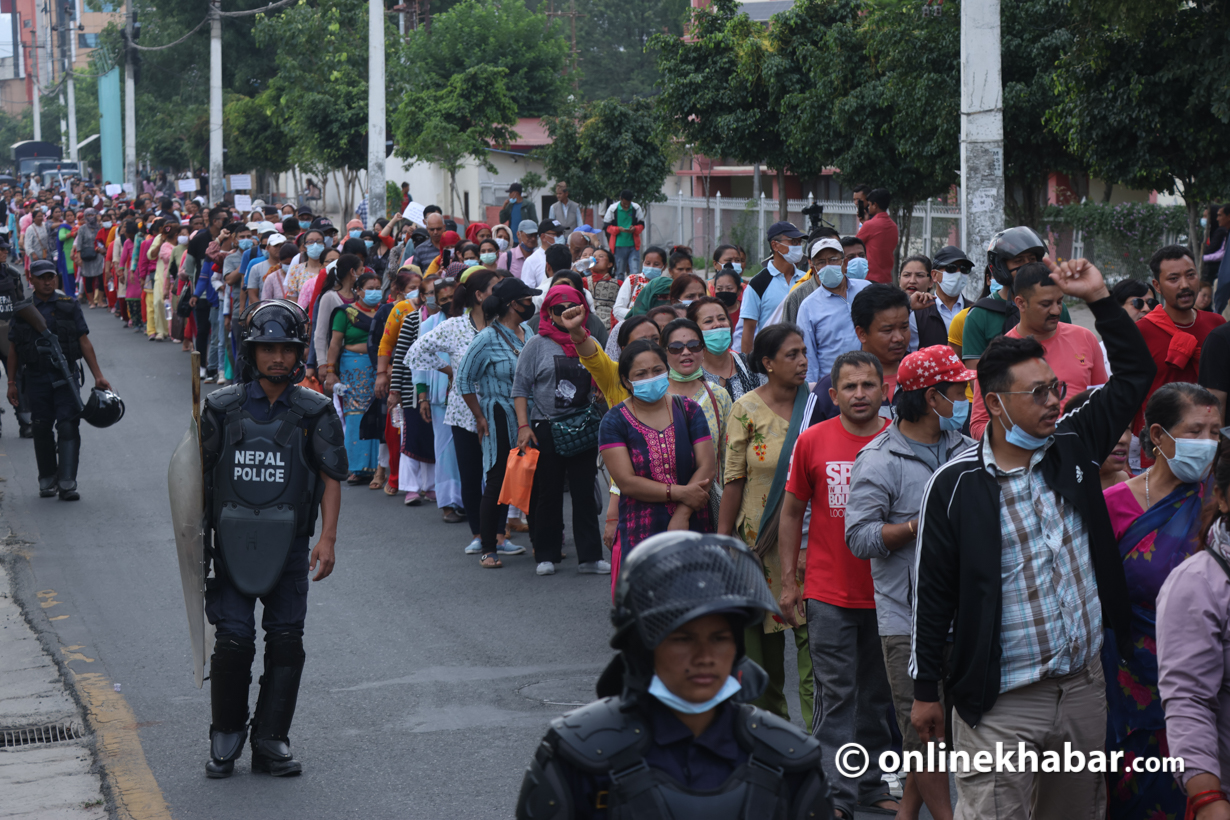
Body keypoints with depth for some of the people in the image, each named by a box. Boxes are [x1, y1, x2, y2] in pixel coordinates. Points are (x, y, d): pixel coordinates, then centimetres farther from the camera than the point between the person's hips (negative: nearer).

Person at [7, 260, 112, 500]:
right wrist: (12, 384, 5)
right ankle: (47, 480, 18)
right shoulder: (22, 311, 6)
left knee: (68, 427, -11)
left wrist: (98, 376, -1)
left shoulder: (69, 306, 5)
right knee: (42, 430, 4)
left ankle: (67, 483, -12)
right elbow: (13, 349, 9)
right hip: (35, 378, 1)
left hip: (65, 376, -1)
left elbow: (84, 342, 4)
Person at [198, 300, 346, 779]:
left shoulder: (314, 412, 1)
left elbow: (331, 478, 2)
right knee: (233, 641, -5)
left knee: (286, 641, 2)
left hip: (289, 544, 1)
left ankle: (271, 741, 13)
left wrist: (327, 539, -6)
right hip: (232, 541, -1)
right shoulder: (222, 408, 2)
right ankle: (225, 737, 13)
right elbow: (200, 470, 8)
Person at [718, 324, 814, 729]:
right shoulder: (746, 410, -3)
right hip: (759, 536, 0)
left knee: (812, 627, -6)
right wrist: (722, 539, -1)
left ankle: (816, 722, -1)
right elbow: (733, 480, -1)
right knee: (761, 631, 10)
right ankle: (771, 715, 26)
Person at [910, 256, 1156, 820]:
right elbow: (933, 590, -4)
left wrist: (1099, 298, 2)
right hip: (1001, 702, -5)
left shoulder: (1073, 447, 5)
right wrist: (926, 690, -2)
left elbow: (1134, 372, 12)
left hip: (1084, 686, 5)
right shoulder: (955, 485, -8)